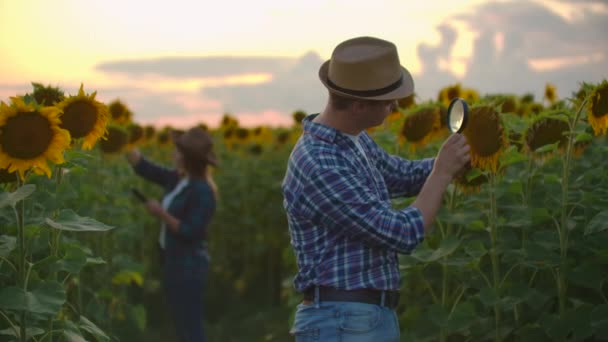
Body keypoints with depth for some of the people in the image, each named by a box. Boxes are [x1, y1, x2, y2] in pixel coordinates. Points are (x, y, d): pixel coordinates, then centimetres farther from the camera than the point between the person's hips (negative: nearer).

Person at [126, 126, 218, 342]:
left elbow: (191, 232, -22)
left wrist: (161, 214, -20)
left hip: (189, 267, -9)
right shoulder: (177, 180, 5)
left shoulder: (202, 191, -20)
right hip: (174, 263, 9)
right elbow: (144, 168, 11)